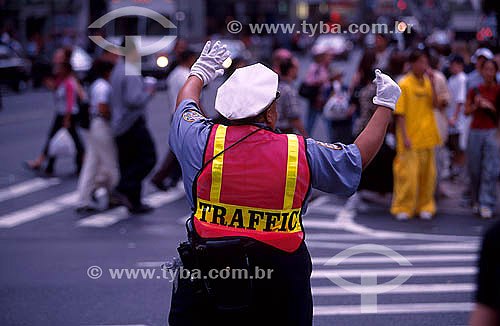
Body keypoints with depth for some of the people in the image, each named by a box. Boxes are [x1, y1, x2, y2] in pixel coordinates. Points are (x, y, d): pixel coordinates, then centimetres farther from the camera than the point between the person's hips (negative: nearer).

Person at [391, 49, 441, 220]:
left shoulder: (428, 82, 9)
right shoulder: (404, 84, -7)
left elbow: (434, 105, 0)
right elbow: (400, 113, -9)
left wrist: (432, 85, -10)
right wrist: (404, 136, -15)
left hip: (427, 137, 5)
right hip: (410, 139, -5)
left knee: (427, 173, 9)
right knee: (407, 174, -5)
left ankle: (424, 206, 19)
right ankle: (403, 208, 5)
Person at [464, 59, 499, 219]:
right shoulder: (475, 90, 8)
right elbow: (466, 111, 12)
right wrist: (476, 105, -7)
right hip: (475, 131, 3)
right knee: (474, 169, 6)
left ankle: (486, 204, -7)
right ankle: (476, 201, 20)